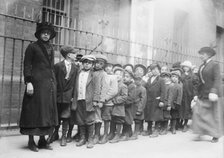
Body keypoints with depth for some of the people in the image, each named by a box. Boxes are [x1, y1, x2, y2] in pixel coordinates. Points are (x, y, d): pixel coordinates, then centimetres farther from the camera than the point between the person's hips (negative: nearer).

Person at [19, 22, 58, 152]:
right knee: (34, 111, -3)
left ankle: (43, 140, 13)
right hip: (37, 82, -6)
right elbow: (27, 66, -4)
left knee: (47, 111, 5)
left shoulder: (51, 49, 18)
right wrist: (28, 82, -15)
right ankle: (31, 141, 5)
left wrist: (54, 83, 14)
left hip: (50, 83, 6)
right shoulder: (32, 47, 2)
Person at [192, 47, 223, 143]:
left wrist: (213, 91, -29)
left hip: (213, 95, -6)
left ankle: (216, 136, 15)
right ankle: (200, 133, -4)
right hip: (203, 95, 6)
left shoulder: (215, 65, -7)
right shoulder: (201, 66, 13)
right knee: (198, 112, -8)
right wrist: (197, 94, 12)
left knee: (215, 115, 3)